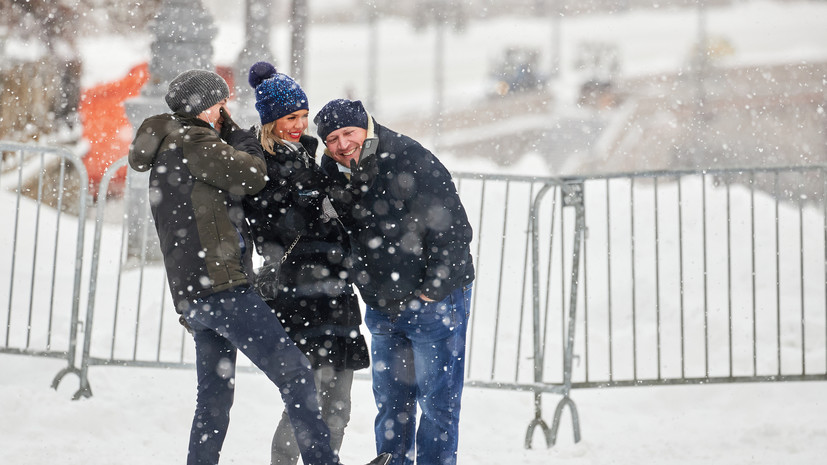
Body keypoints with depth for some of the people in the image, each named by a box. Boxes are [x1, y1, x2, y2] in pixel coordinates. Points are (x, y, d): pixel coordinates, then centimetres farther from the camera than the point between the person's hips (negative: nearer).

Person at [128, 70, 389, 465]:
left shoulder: (167, 153, 25)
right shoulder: (190, 141, -6)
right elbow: (252, 176, -7)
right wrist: (232, 130, 7)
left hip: (190, 292, 10)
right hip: (219, 284, -10)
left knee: (215, 394, 14)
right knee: (293, 369, -13)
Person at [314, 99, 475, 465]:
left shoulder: (413, 162, -17)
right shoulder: (332, 174, 2)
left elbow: (453, 230, -16)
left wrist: (431, 290, -14)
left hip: (435, 300, -6)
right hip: (382, 309, 6)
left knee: (436, 401, -3)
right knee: (390, 403, 11)